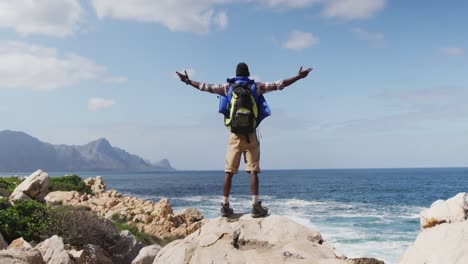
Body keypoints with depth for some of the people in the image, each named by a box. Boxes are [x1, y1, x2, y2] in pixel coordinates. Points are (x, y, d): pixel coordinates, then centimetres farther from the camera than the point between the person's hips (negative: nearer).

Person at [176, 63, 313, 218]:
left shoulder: (228, 87, 7)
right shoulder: (256, 87, 4)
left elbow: (206, 87, 13)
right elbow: (279, 85, 3)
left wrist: (188, 81, 26)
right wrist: (299, 77, 7)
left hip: (235, 135, 2)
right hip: (250, 135, -1)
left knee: (229, 171, 3)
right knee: (253, 171, -4)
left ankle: (225, 206, 3)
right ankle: (256, 206, -9)